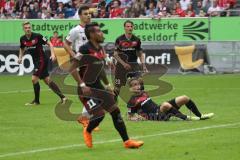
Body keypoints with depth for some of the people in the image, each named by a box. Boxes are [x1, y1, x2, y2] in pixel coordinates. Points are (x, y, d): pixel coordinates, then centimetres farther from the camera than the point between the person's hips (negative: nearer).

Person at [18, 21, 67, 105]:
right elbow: (22, 49, 20)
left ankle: (36, 101, 2)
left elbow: (49, 44, -10)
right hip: (36, 61, 7)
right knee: (47, 80, 9)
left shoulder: (37, 36, -17)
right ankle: (62, 97, 15)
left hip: (42, 60, -7)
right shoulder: (22, 39, 0)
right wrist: (20, 57, 4)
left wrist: (52, 54, -22)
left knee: (34, 79, -12)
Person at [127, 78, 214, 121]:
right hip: (155, 116, -9)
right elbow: (130, 117, -3)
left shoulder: (144, 93, 16)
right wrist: (139, 117, -19)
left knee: (184, 98, -1)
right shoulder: (132, 101, -6)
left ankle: (200, 116, 2)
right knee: (165, 104, -42)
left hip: (159, 109, 9)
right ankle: (186, 118, -37)